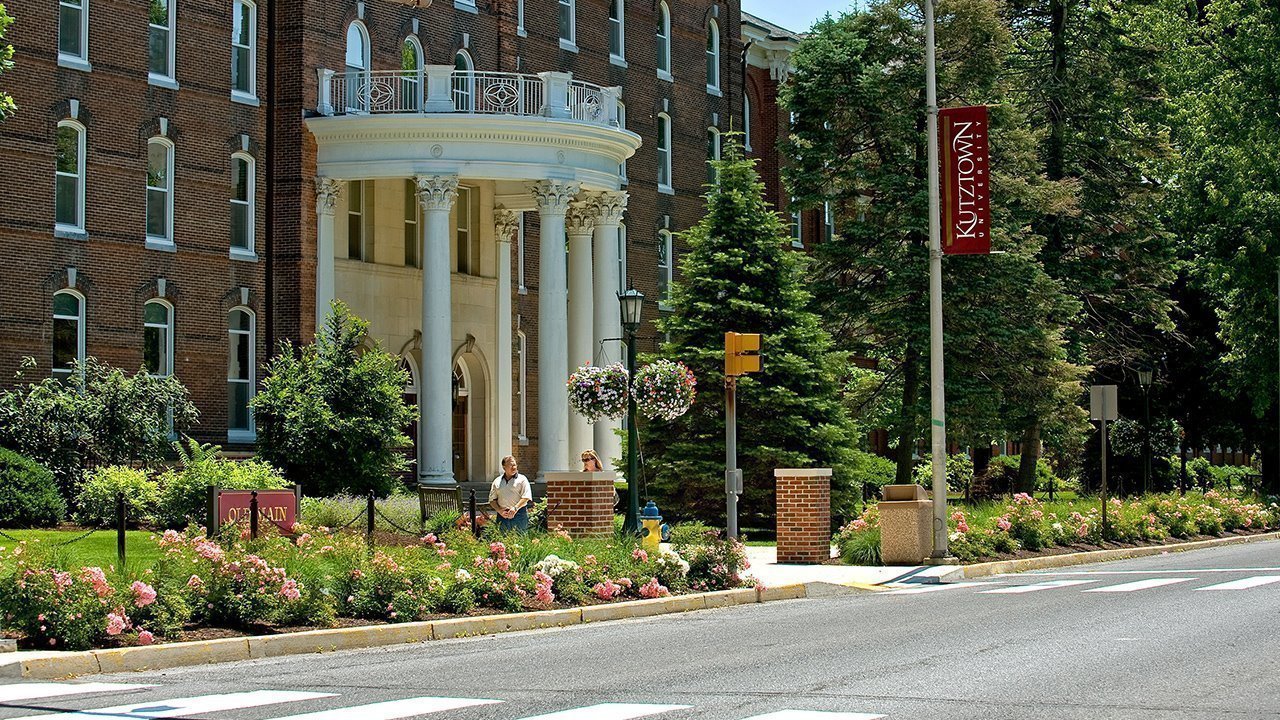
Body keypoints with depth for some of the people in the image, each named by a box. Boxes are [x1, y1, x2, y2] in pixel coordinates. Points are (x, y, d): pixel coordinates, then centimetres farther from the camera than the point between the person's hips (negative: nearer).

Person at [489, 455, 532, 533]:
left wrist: (515, 508, -18)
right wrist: (499, 510, -4)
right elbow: (492, 500, 14)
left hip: (519, 514, -3)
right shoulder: (497, 481, 14)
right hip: (502, 515, 3)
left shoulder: (522, 479, 5)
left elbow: (526, 497, -4)